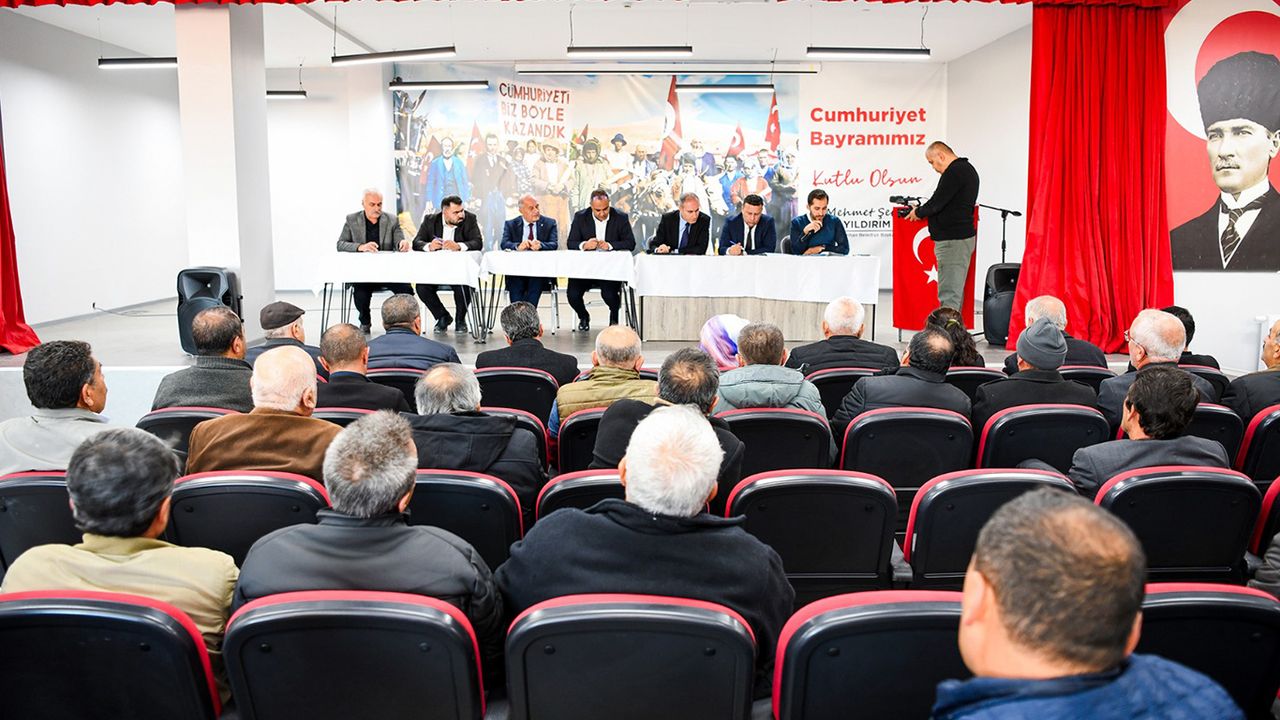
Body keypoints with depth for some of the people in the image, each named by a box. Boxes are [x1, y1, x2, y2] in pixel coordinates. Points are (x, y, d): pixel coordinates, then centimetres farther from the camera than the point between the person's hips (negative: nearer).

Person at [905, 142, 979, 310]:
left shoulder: (954, 171, -15)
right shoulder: (967, 168, 17)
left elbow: (937, 202, -17)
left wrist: (918, 212, 0)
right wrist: (923, 210, 15)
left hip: (952, 240, -11)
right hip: (963, 236, 11)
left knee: (949, 295, -10)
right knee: (955, 292, 14)